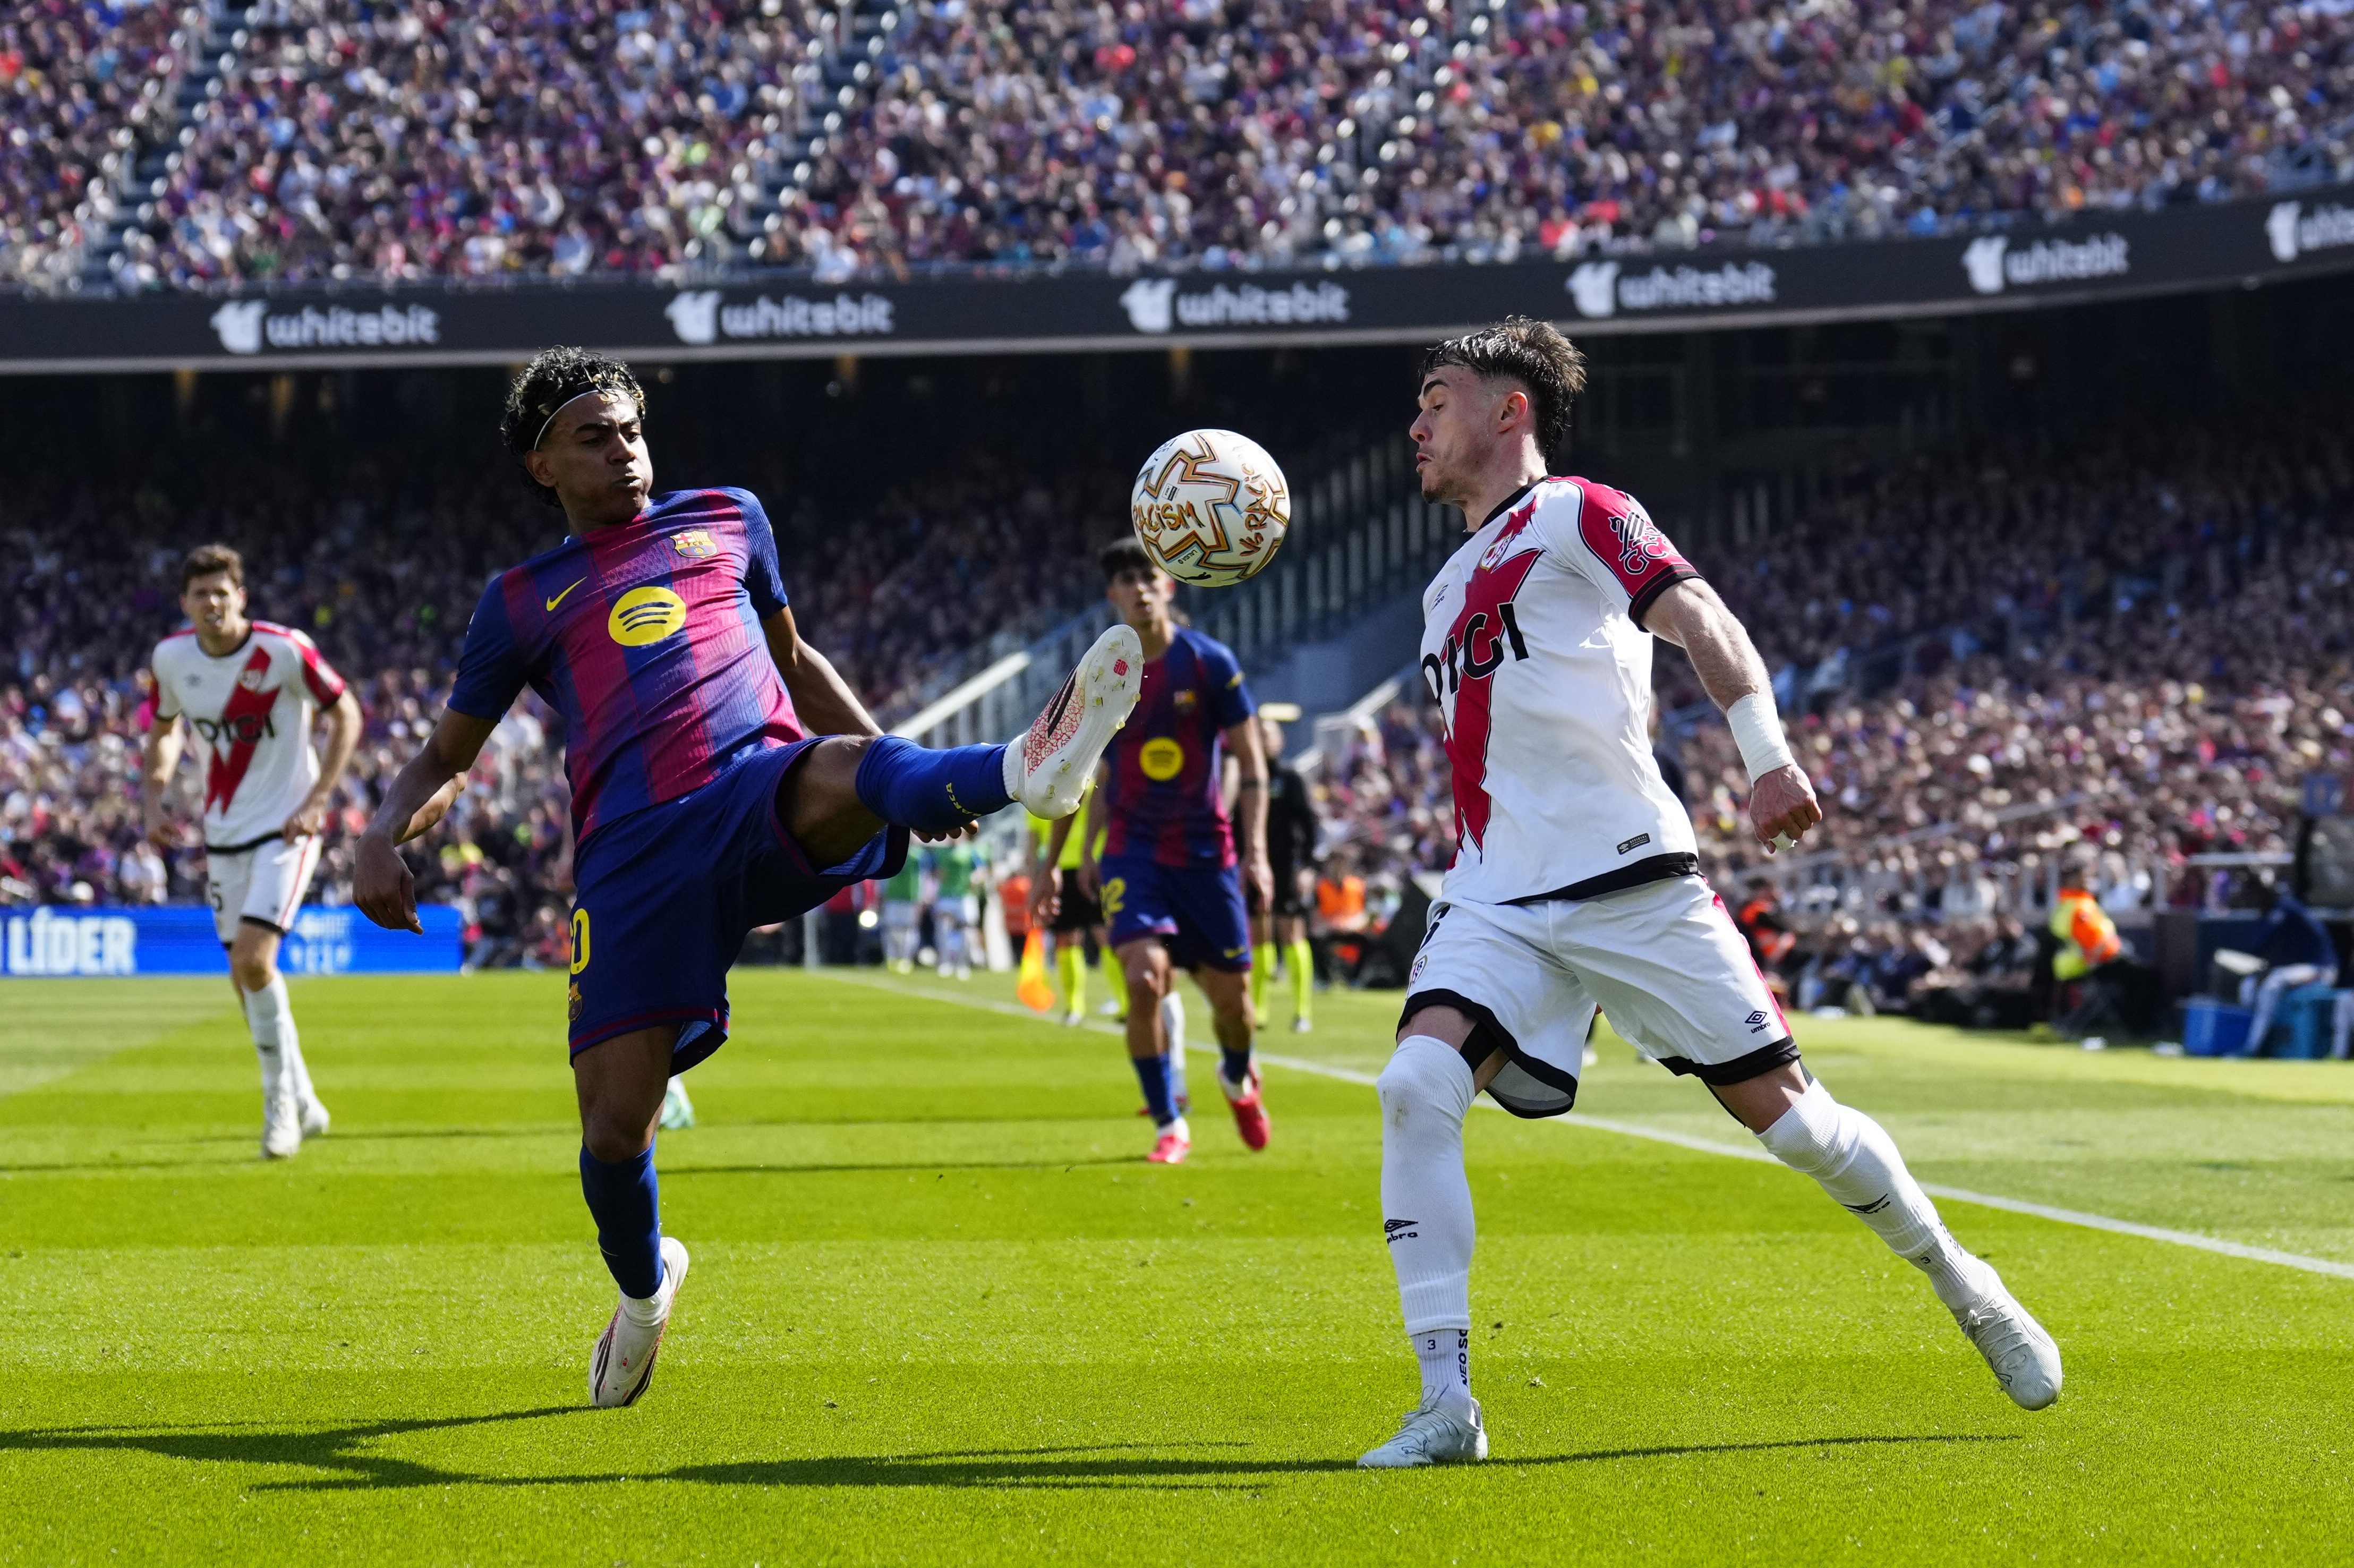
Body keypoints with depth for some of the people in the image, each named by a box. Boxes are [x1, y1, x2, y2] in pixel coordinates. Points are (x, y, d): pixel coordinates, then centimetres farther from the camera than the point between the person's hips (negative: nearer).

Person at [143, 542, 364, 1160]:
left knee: (254, 960, -19)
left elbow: (346, 715, -6)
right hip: (223, 834, 5)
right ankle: (302, 1105, 24)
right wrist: (153, 801, 1)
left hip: (285, 830, -5)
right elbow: (165, 732, 16)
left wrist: (317, 800, -13)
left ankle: (281, 1101, -2)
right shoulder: (171, 658, -2)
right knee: (245, 975, 7)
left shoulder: (284, 650, -16)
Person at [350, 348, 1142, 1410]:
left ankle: (1022, 772, -71)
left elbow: (793, 662, 35)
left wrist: (907, 773, 28)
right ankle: (644, 1288, 27)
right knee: (614, 1129, -6)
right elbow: (445, 760, 25)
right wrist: (381, 837, 4)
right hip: (634, 852, 1)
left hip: (765, 794, -1)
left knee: (849, 769, -38)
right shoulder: (523, 601, 20)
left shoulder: (727, 520, 24)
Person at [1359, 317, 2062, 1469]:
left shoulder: (1574, 516, 1)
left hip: (1628, 878, -6)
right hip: (1496, 901, 6)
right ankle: (1447, 1406, -22)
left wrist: (1768, 756, -30)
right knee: (1417, 1085, -21)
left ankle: (1962, 1287, 24)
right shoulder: (1449, 587, 23)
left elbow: (1700, 620, -14)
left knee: (1780, 1109, -2)